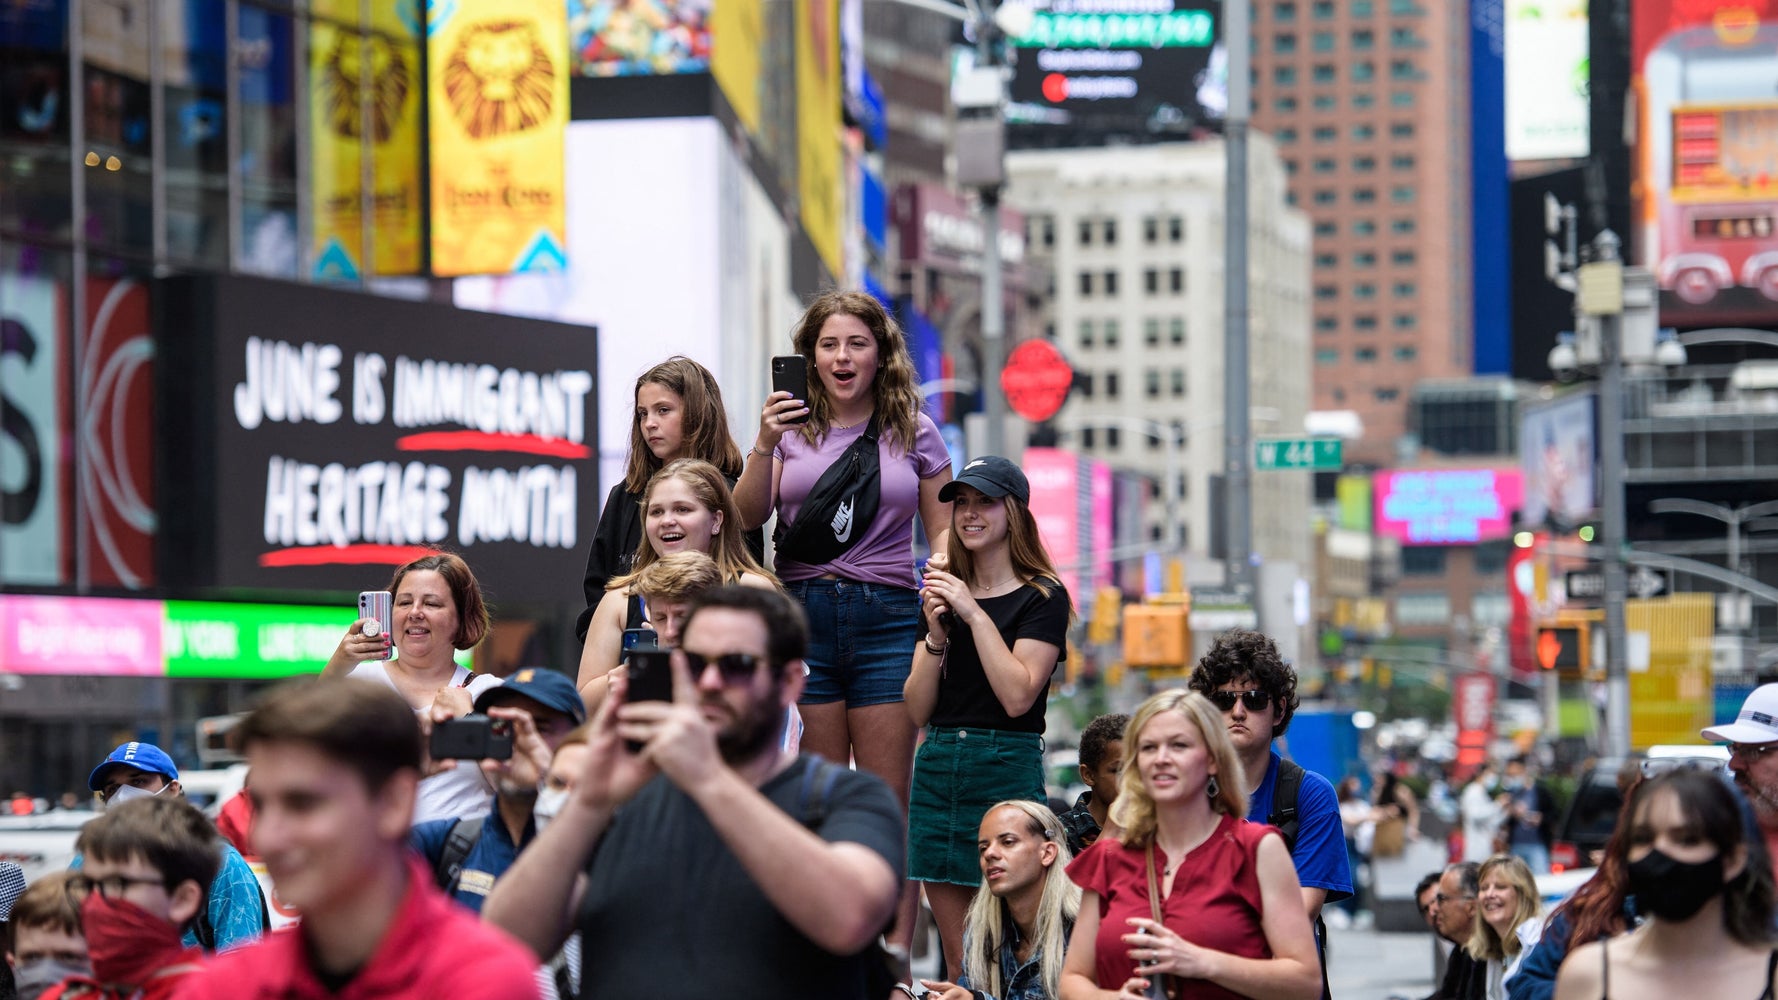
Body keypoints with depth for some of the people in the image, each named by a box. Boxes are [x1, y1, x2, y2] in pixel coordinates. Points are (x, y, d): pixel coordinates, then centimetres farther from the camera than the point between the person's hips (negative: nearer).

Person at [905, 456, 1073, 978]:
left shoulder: (1043, 596, -2)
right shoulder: (943, 593, 14)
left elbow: (1018, 695, -14)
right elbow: (918, 710, 9)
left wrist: (975, 614, -13)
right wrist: (936, 635, -5)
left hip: (1006, 770, -5)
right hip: (937, 767, 5)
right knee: (958, 961, 6)